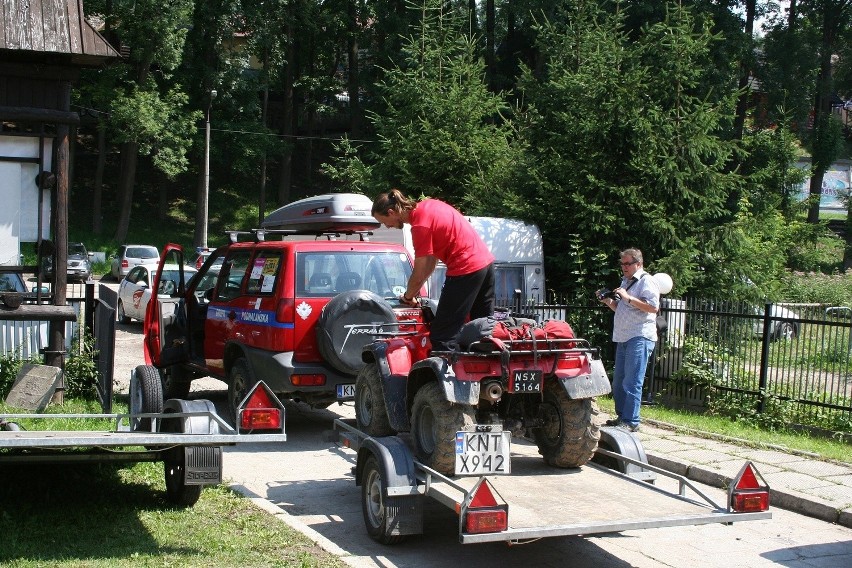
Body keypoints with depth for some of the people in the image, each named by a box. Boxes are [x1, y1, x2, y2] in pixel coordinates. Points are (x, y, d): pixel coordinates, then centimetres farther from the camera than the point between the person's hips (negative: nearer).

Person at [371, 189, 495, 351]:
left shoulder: (420, 225, -16)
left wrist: (408, 296, 9)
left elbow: (419, 275, -11)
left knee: (442, 336, -5)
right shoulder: (427, 205, 11)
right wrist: (415, 290, 16)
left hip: (466, 269, -10)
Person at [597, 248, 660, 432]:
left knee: (632, 382, -11)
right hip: (624, 338, 10)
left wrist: (628, 297, -20)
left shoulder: (647, 281, -6)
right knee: (618, 381, 12)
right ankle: (622, 417, 21)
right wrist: (608, 301, 11)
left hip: (640, 338, -9)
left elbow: (653, 307, -19)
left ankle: (631, 421, -9)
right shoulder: (625, 282, 22)